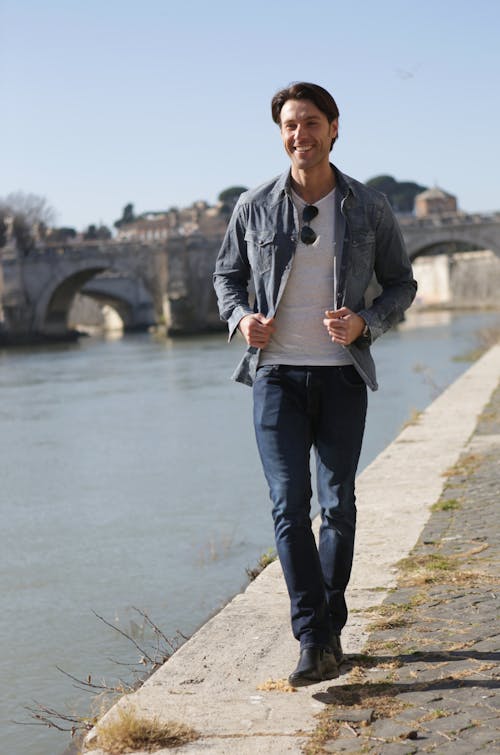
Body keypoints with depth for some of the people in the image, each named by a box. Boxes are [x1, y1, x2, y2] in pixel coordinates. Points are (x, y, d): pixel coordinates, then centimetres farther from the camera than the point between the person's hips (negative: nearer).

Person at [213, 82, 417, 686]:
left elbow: (401, 283, 9)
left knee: (338, 506, 6)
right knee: (289, 505, -9)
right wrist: (240, 318, -7)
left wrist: (365, 322, -11)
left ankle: (329, 627, 23)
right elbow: (227, 274, 14)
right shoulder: (255, 206, 2)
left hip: (342, 375, 1)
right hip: (276, 374, 0)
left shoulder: (369, 207, 1)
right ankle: (316, 642, -6)